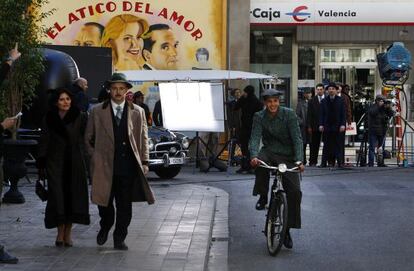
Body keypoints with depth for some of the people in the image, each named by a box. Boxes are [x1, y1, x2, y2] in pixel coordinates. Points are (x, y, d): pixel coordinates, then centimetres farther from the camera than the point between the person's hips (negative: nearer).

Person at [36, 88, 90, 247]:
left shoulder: (79, 117, 1)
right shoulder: (49, 119, 3)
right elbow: (43, 142, 3)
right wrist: (41, 165, -2)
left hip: (75, 162, 0)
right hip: (55, 162, 0)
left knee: (73, 195, 1)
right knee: (57, 196, -3)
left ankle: (68, 232, 12)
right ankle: (60, 232, 6)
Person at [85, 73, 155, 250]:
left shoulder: (137, 112, 8)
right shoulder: (97, 112, 5)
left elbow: (143, 139, 9)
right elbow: (88, 138, 13)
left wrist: (144, 162, 3)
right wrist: (95, 157, 5)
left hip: (128, 166, 1)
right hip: (104, 166, 0)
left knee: (125, 206, 3)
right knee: (104, 202, 6)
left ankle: (119, 239, 16)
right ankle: (105, 227, 35)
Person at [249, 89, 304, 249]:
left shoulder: (289, 114, -10)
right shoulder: (259, 117, -4)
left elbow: (297, 138, -15)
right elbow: (255, 138, -14)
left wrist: (299, 160, -29)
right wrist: (254, 156, -34)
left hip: (287, 156, -1)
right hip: (269, 152, 1)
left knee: (294, 191, -12)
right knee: (260, 162, -36)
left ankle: (287, 229, 3)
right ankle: (263, 197, -14)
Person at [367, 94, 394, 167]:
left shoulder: (384, 108, 11)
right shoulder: (373, 107, -2)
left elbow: (391, 115, 5)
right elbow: (372, 112, -23)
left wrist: (388, 108, -10)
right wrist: (379, 106, -20)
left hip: (382, 131, 5)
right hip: (373, 131, -5)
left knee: (381, 148, 9)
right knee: (372, 148, -6)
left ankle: (380, 163, 15)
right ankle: (370, 164, -7)